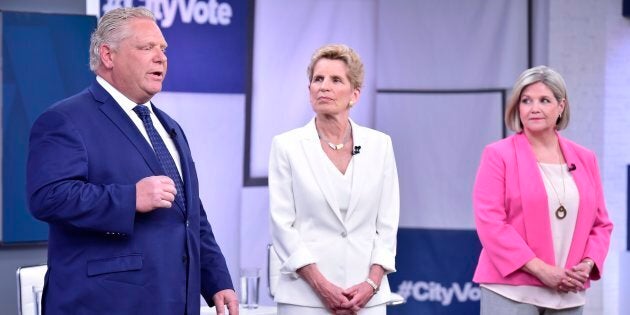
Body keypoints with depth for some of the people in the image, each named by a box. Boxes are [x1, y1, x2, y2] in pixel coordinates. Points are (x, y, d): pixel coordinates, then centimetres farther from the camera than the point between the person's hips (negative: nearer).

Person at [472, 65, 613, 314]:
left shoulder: (585, 159, 14)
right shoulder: (498, 155, 0)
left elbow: (600, 223, 16)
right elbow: (489, 221, -9)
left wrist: (588, 264, -4)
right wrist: (540, 269, -15)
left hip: (568, 294, 5)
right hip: (511, 292, -4)